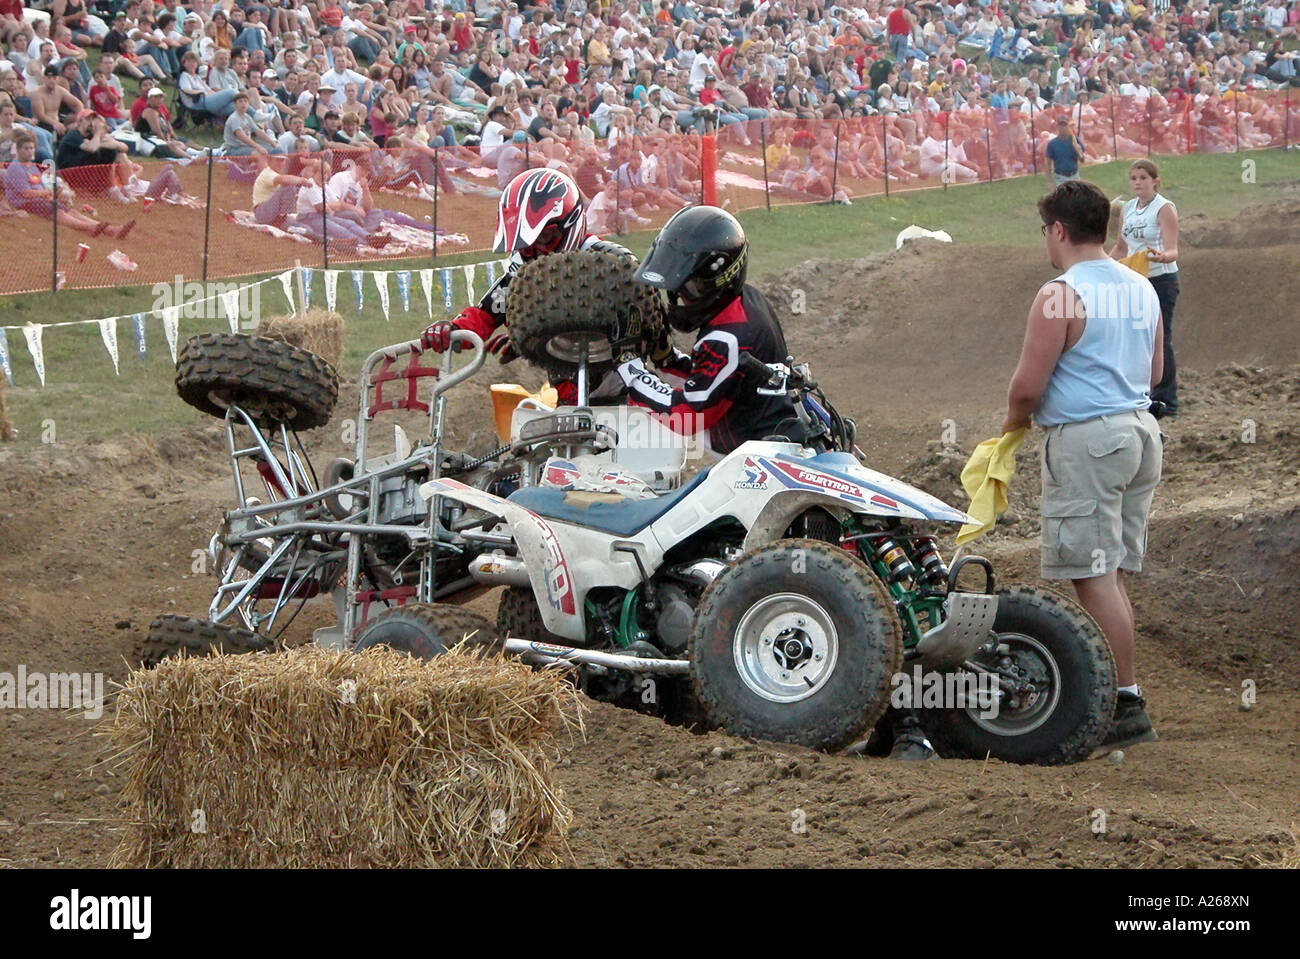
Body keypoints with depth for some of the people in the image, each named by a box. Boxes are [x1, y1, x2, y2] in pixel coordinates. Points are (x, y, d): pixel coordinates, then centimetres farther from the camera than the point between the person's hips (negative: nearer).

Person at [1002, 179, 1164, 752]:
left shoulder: (1061, 297, -14)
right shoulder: (1142, 289, 12)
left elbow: (1027, 385, -14)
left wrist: (1014, 422, 6)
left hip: (1084, 440, -9)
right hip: (1140, 430, 9)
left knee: (1095, 577, -6)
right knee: (1112, 577, 13)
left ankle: (1127, 705, -8)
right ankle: (1111, 691, 16)